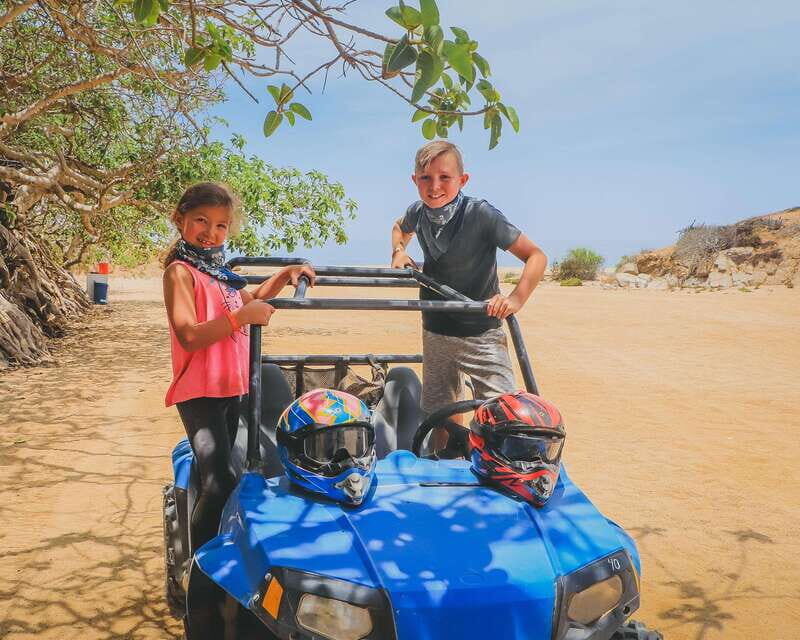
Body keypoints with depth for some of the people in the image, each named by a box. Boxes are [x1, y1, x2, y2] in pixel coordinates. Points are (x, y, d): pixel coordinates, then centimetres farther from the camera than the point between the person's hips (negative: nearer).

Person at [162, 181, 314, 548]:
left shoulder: (217, 270, 15)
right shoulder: (180, 271, -10)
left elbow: (249, 299, 34)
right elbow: (188, 335, -22)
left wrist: (286, 275, 20)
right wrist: (242, 316, -24)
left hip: (232, 388, 9)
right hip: (200, 391, -9)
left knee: (219, 480, 15)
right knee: (220, 484, -20)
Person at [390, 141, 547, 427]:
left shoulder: (481, 214, -20)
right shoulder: (419, 213, -3)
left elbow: (536, 256, -19)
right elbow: (400, 228, 24)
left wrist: (516, 298, -33)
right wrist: (398, 251, 4)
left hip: (481, 335, -5)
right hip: (435, 333, 5)